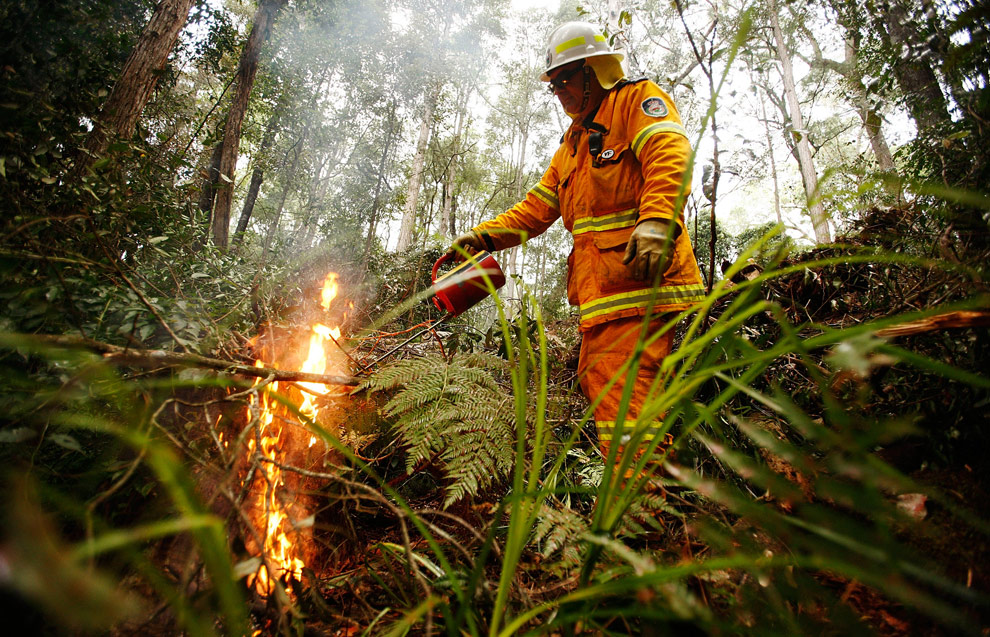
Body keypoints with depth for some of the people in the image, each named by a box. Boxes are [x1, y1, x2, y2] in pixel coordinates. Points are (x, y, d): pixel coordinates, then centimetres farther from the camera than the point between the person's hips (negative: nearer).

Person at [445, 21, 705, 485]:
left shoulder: (638, 100, 7)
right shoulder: (573, 143, 31)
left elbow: (670, 155, -14)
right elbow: (538, 207, 23)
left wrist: (657, 221, -33)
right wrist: (483, 237, 9)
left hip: (638, 276, -9)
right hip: (598, 289, 9)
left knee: (624, 395, -17)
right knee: (596, 382, 7)